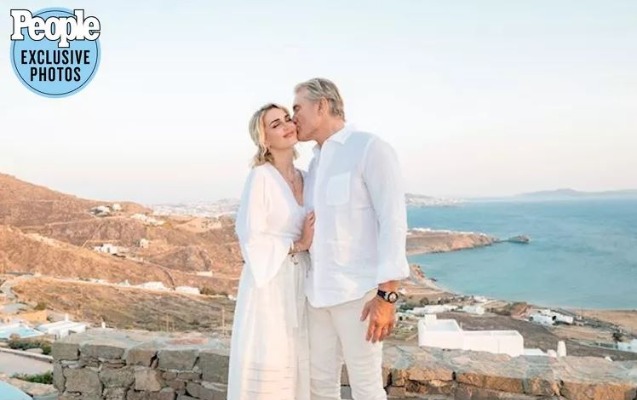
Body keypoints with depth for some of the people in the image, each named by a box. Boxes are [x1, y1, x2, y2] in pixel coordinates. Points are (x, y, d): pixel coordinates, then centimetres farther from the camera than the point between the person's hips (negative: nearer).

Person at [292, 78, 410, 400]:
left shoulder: (370, 148, -10)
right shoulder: (316, 163, 16)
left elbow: (393, 221, -16)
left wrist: (387, 295, -22)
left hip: (359, 290, -8)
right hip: (319, 289, 8)